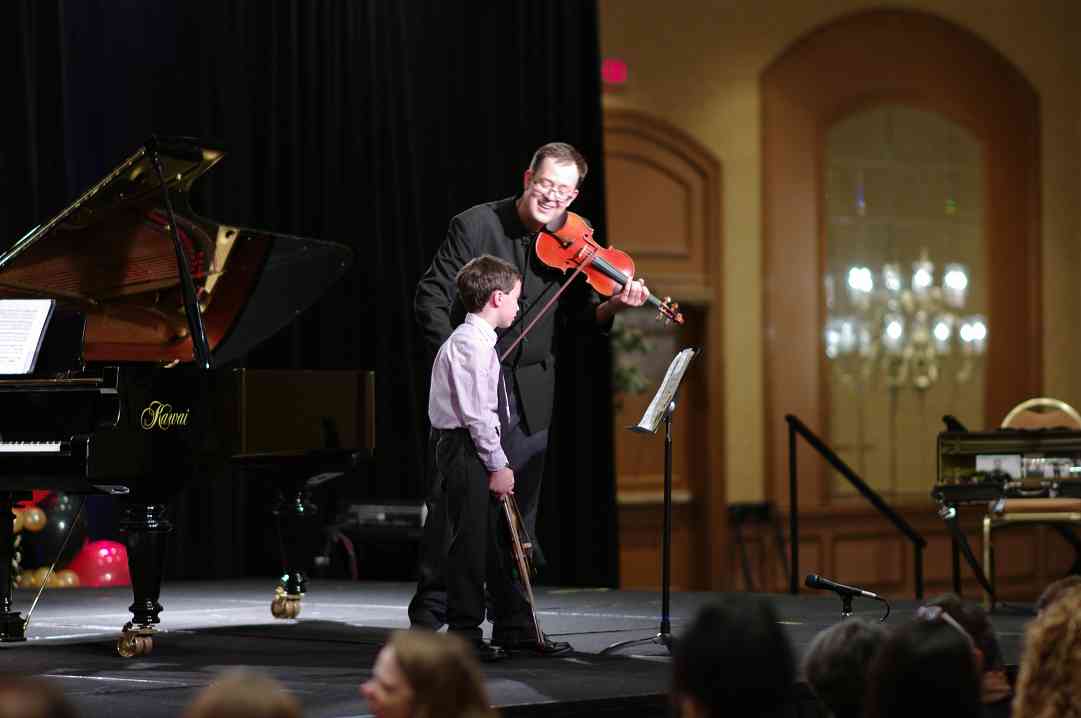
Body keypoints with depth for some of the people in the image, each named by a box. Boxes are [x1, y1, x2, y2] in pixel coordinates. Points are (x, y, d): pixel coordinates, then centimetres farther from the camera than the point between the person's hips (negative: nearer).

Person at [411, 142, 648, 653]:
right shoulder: (475, 226, -7)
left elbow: (577, 318, 5)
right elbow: (431, 297, -7)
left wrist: (614, 306, -16)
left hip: (528, 394, 4)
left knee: (520, 506, 8)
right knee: (450, 500, -3)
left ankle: (513, 622, 14)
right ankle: (430, 612, 5)